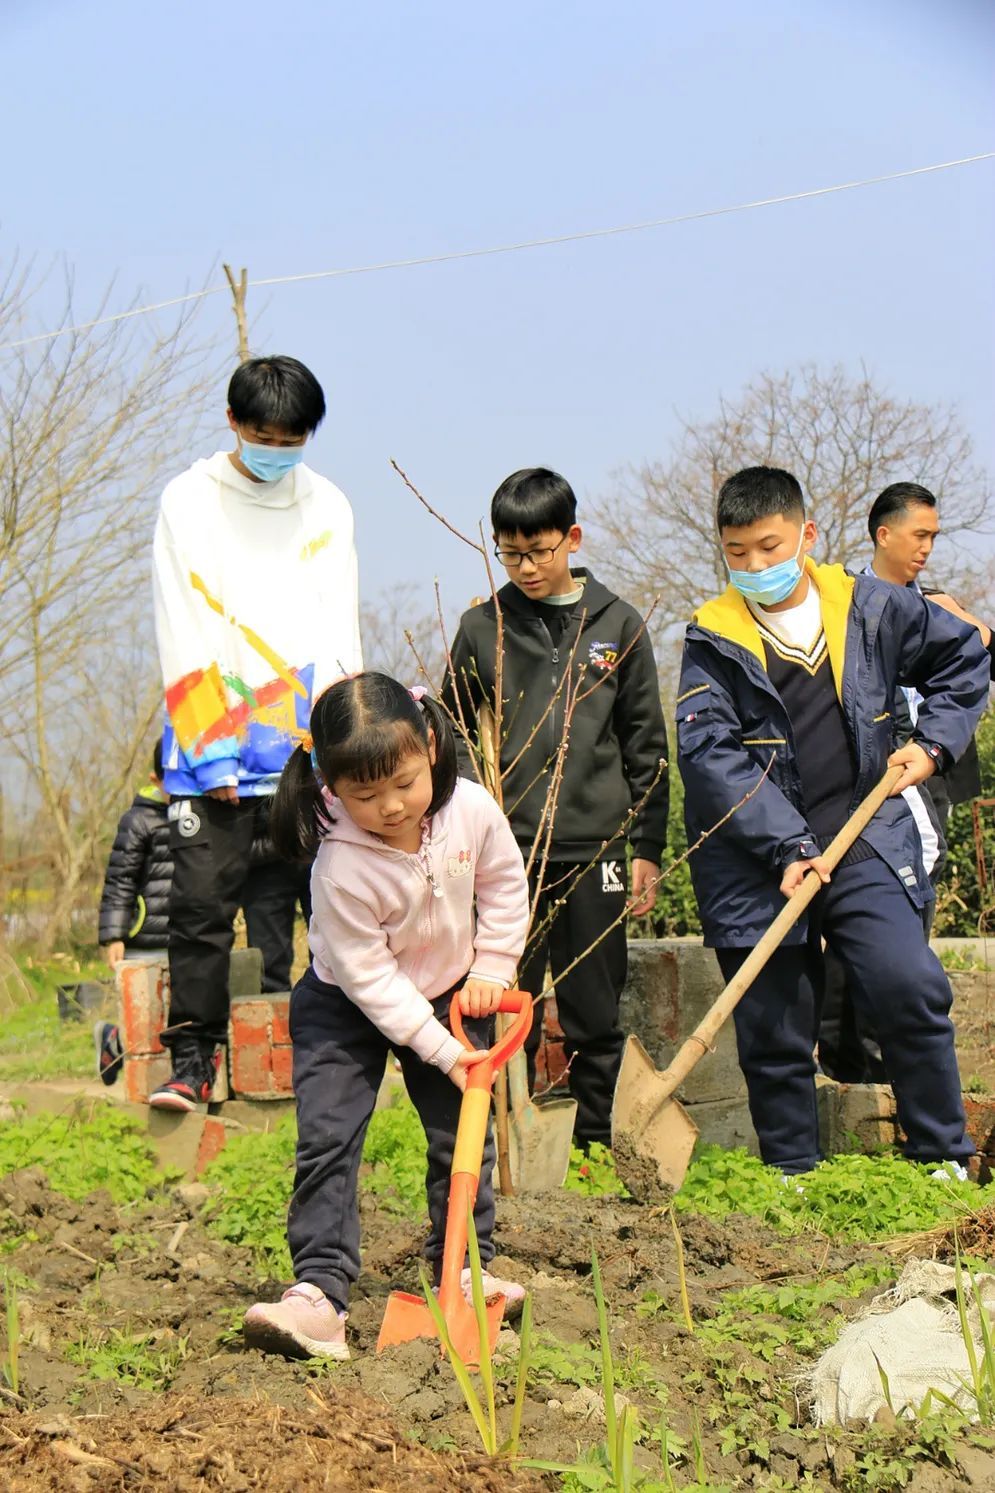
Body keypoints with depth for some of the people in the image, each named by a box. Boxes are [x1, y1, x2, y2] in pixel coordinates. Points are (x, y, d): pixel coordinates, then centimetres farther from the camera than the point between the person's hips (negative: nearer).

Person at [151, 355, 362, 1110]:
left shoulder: (327, 505, 11)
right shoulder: (190, 501, 4)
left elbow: (339, 631, 7)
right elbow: (185, 637, -2)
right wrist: (211, 751, -10)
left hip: (311, 748, 2)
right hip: (212, 748, -2)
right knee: (202, 904, -3)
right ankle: (192, 1060, 5)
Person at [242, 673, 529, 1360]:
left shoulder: (472, 808, -21)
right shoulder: (341, 866, -33)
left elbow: (505, 884, 0)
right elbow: (368, 976, -26)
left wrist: (492, 968, -3)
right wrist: (443, 1051, -24)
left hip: (451, 992, 4)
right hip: (347, 1006, -4)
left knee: (462, 1135, 7)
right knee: (326, 1141, -14)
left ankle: (465, 1268, 23)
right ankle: (319, 1292, -16)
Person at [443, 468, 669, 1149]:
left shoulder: (618, 624, 6)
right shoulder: (482, 627, 5)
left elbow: (646, 745, 9)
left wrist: (647, 848, 6)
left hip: (593, 847, 0)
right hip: (506, 848, 0)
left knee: (595, 1017, 6)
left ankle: (596, 1148, 17)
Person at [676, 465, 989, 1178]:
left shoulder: (869, 606, 4)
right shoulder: (713, 639, -2)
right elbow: (709, 754, -12)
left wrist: (934, 743, 7)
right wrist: (788, 847, -20)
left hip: (865, 843, 1)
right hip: (754, 864, 0)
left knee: (910, 989, -14)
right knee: (774, 1029, 4)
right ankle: (792, 1177, 21)